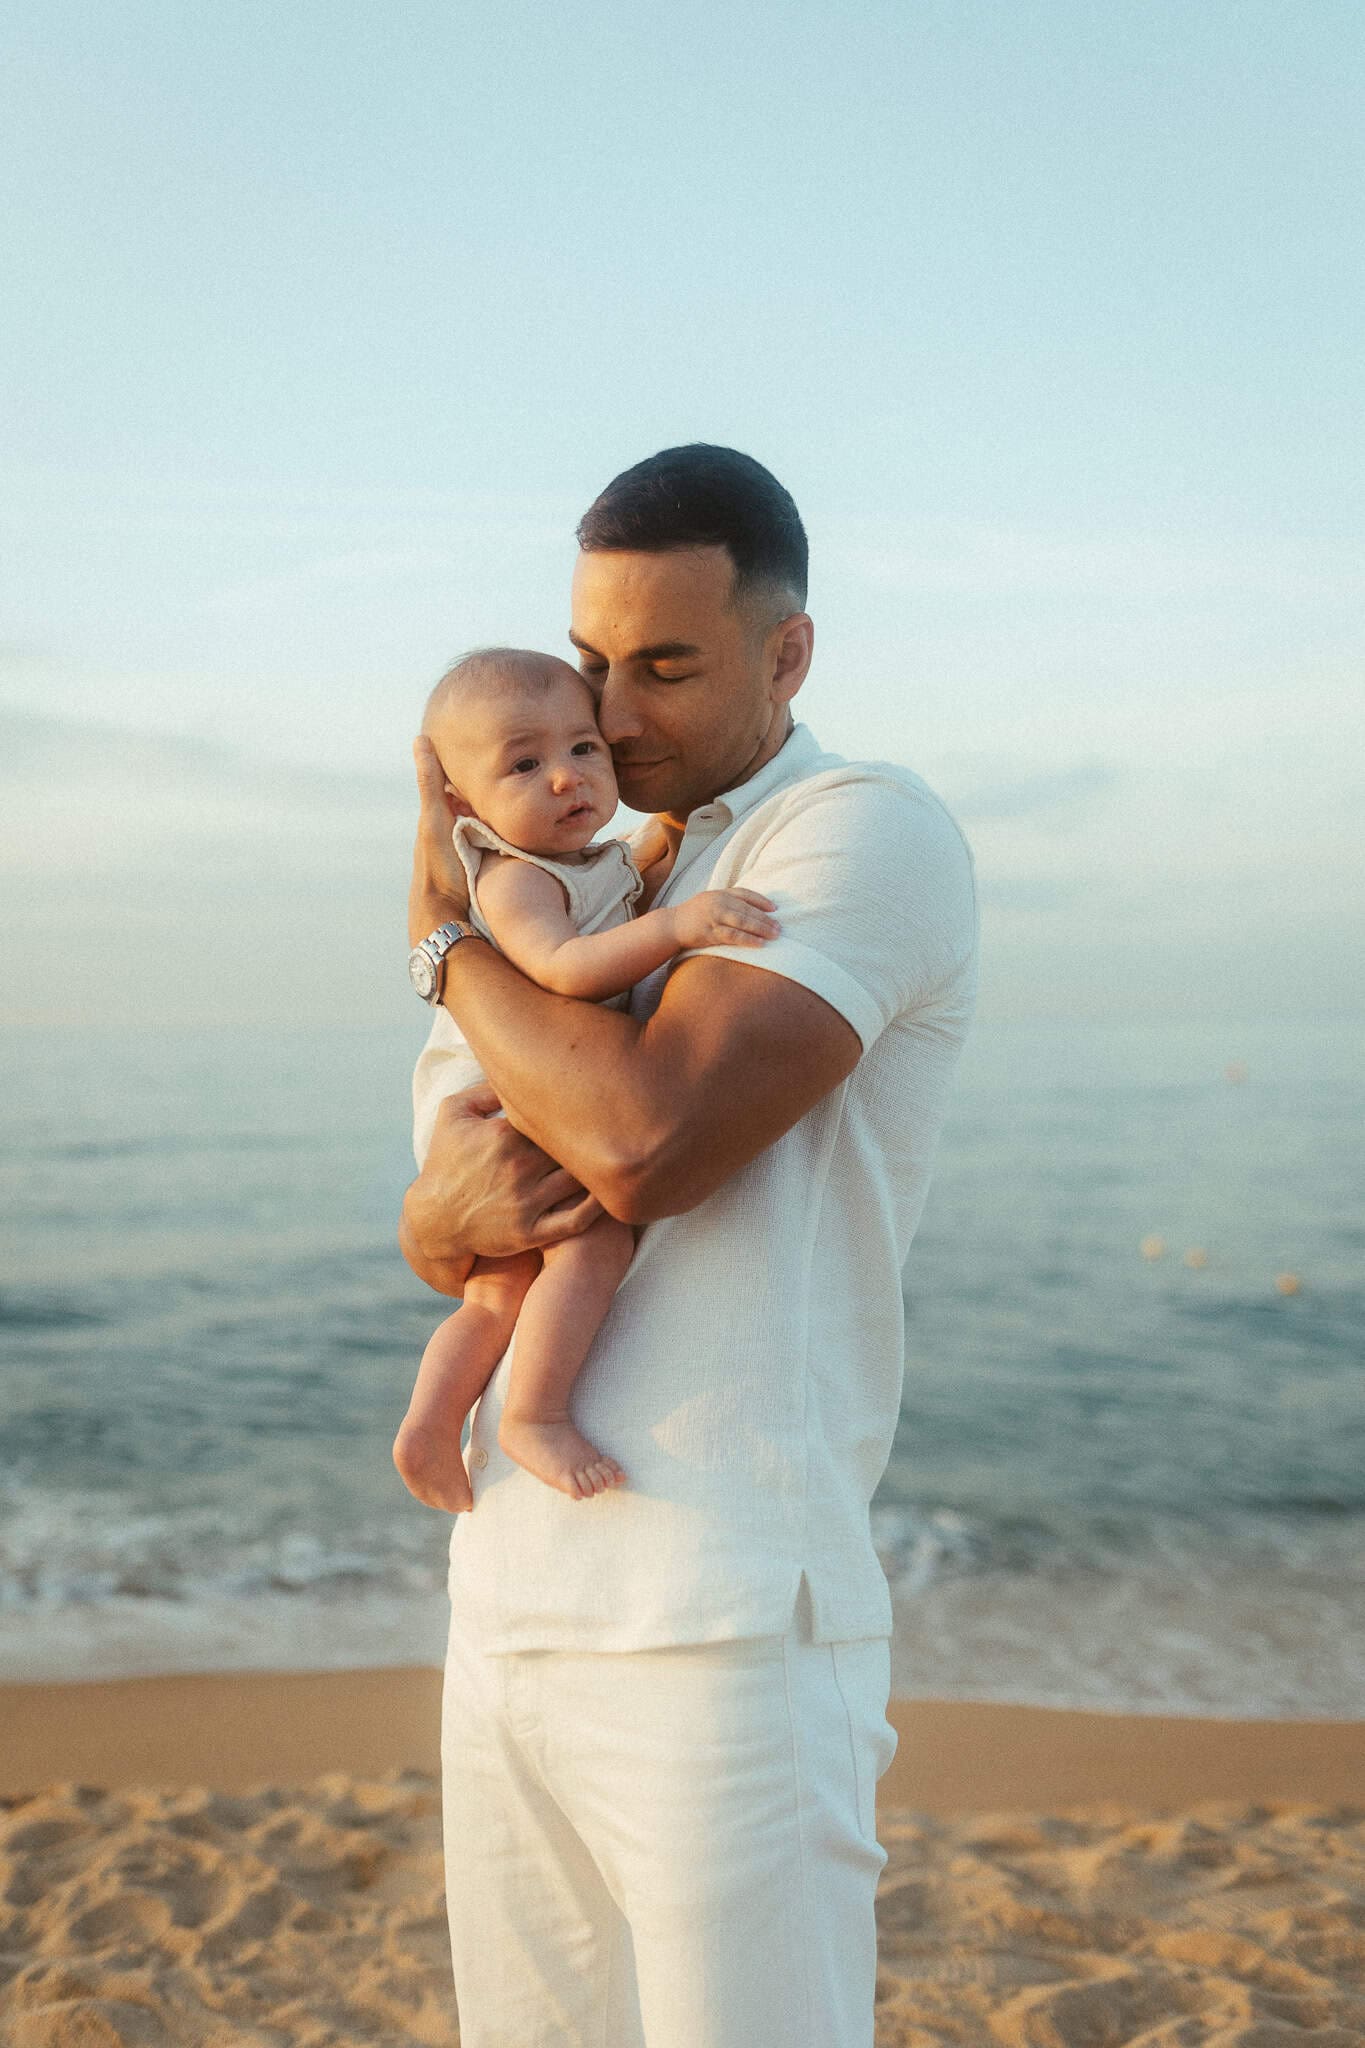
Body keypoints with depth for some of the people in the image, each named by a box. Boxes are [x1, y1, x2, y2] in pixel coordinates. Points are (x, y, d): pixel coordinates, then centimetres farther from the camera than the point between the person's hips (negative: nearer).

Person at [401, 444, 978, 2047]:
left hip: (726, 1641, -8)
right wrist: (459, 1198, -12)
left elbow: (648, 1143, -22)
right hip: (511, 1617, 8)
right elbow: (431, 1242, 14)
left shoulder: (872, 833, -8)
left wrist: (443, 934, -5)